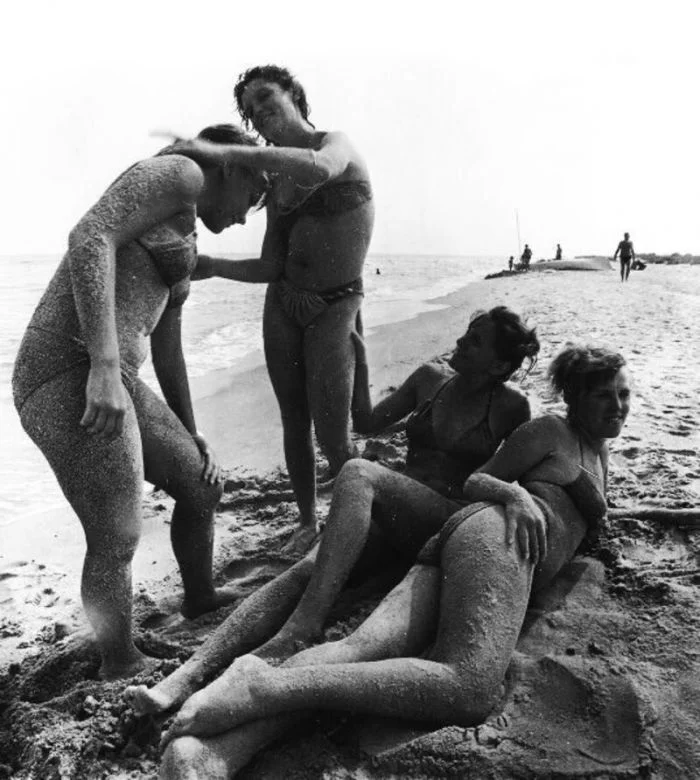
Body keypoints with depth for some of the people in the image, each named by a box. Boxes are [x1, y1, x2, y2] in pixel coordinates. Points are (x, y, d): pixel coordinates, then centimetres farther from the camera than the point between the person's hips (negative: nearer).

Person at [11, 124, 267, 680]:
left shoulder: (183, 253, 26)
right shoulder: (179, 173, -3)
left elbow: (168, 353, 31)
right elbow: (89, 237, -20)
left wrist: (191, 434, 34)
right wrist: (105, 364, -28)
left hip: (111, 380, 10)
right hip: (73, 375, -10)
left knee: (203, 486, 19)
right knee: (117, 539, -7)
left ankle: (200, 596, 43)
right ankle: (123, 671, 14)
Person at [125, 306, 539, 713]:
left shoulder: (511, 406, 6)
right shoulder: (430, 378, 16)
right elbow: (367, 422, 24)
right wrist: (360, 360, 17)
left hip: (453, 524, -4)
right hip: (390, 521, 4)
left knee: (358, 472, -34)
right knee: (307, 569, -26)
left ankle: (300, 629, -41)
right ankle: (187, 676, -38)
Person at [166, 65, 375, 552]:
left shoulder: (336, 143, -7)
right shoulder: (274, 182, 11)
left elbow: (318, 169, -35)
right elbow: (269, 268, 6)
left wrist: (219, 152, -33)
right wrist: (212, 267, -8)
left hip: (335, 308, -6)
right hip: (282, 307, 6)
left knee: (333, 435, -10)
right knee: (295, 423, 9)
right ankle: (308, 522, 26)